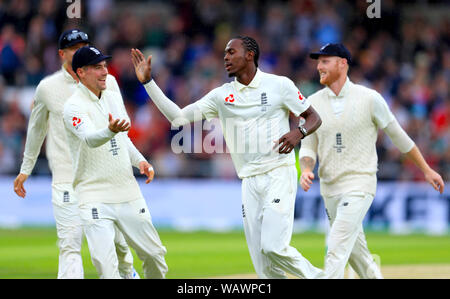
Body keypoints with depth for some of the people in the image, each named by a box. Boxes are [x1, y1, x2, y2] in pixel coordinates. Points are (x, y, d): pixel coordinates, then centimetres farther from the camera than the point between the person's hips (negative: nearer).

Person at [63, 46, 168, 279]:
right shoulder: (74, 107, -13)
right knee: (106, 266, -16)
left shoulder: (114, 97, 11)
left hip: (128, 193, 6)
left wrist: (139, 160, 5)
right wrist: (111, 130, -52)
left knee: (154, 253, 13)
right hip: (95, 198, -6)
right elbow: (90, 139, -31)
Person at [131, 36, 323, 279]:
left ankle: (315, 277, 2)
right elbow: (177, 117, 7)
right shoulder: (221, 96, 11)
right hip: (249, 183, 5)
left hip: (279, 174, -5)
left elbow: (314, 118, 6)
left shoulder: (279, 85, 1)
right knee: (263, 266, 0)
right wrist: (147, 82, 2)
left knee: (273, 247, -20)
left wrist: (299, 133, -16)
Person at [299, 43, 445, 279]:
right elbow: (308, 147, 6)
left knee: (336, 250, -17)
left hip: (359, 185, -5)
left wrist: (426, 170, 9)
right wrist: (305, 170, -16)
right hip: (329, 188, 5)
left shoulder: (369, 98, -7)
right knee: (356, 253, 14)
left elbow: (397, 135, 3)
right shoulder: (313, 103, 4)